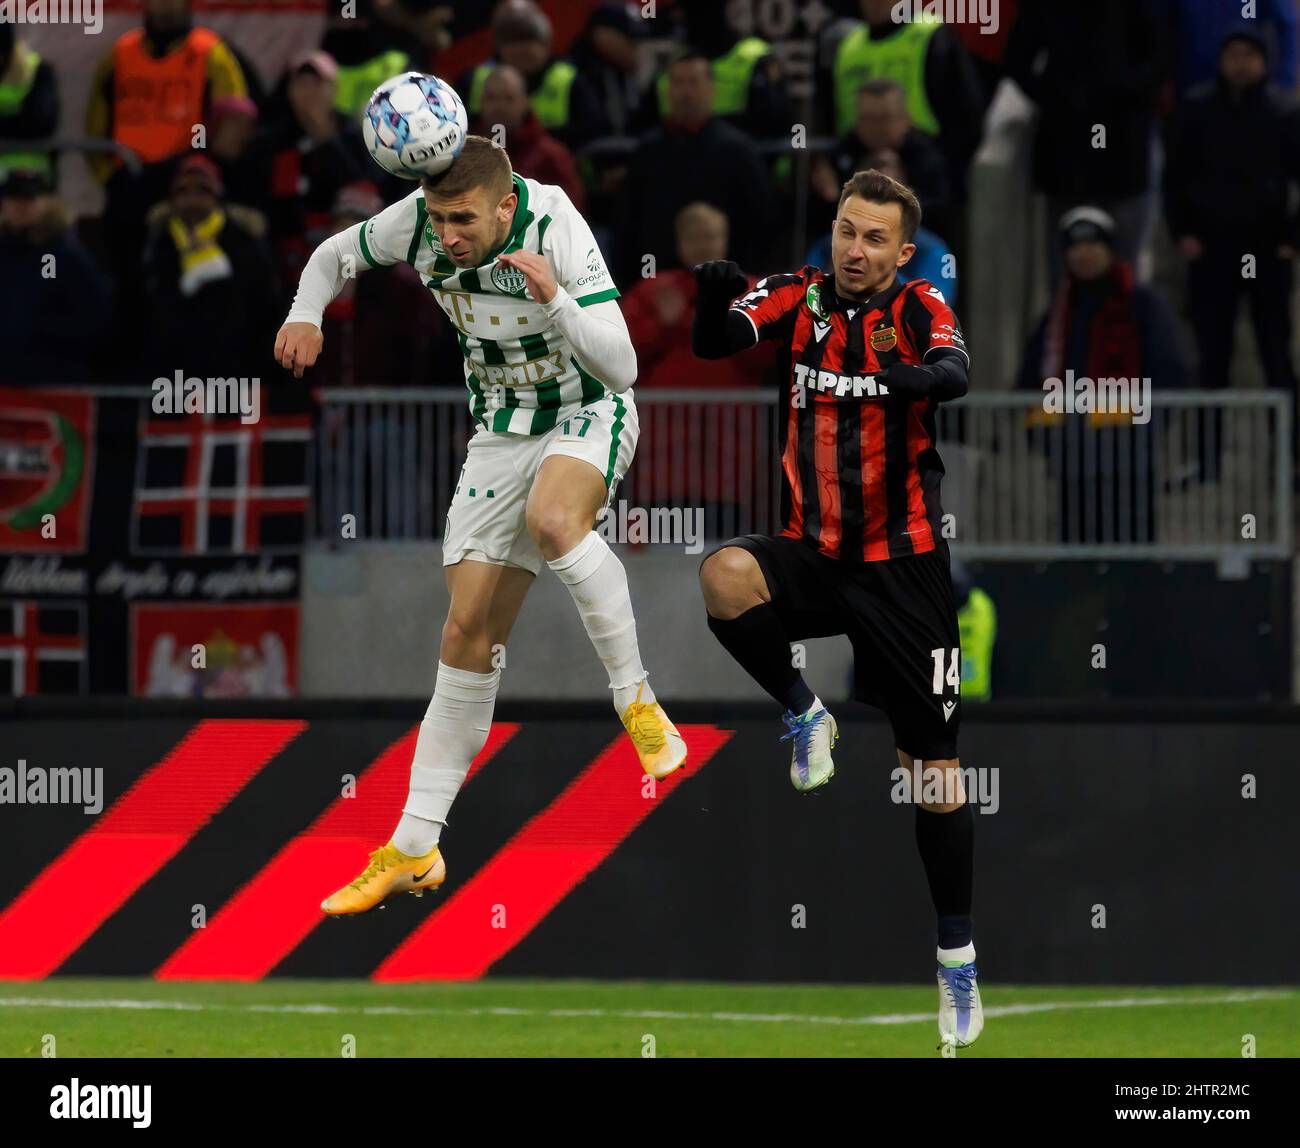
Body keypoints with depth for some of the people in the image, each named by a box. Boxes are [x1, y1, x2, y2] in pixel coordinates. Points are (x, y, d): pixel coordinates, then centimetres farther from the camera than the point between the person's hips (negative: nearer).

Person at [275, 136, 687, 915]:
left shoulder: (557, 230, -27)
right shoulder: (418, 223, -13)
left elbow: (621, 366, -28)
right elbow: (335, 255, 9)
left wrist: (554, 298, -42)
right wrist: (306, 315, -10)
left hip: (589, 413, -4)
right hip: (502, 432, 4)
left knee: (552, 519, -39)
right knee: (471, 630, -2)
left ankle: (637, 700, -22)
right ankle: (413, 850, 3)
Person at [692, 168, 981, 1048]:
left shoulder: (920, 308, -8)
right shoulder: (801, 298, -2)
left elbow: (954, 372, -28)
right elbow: (716, 343, -16)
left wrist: (922, 377, -50)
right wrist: (716, 298, -38)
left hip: (902, 565, -2)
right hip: (814, 555, 2)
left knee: (935, 765, 2)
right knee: (725, 574, -32)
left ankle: (958, 953, 17)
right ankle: (804, 717, -6)